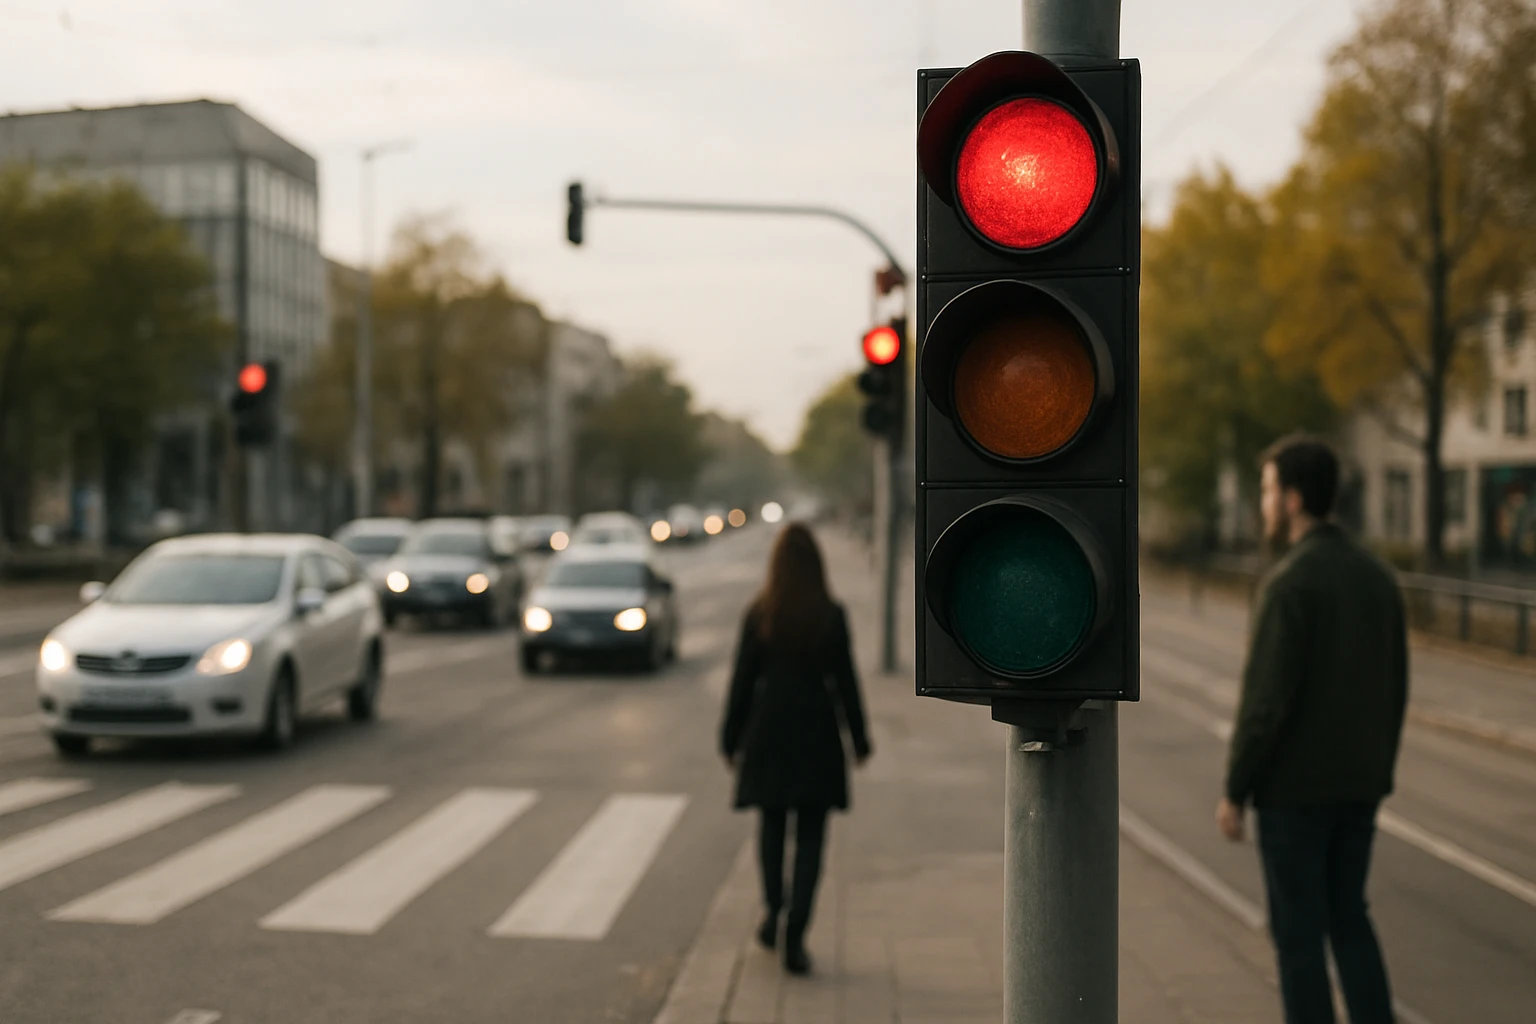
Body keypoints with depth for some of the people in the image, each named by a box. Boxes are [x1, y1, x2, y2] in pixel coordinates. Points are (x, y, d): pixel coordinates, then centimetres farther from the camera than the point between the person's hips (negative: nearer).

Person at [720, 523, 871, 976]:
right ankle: (795, 936, -3)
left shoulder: (758, 615, -4)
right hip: (818, 734, -1)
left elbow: (742, 680, 0)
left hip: (769, 734, 1)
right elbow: (845, 682, -2)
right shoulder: (831, 616, -6)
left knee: (771, 824, 21)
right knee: (810, 836, 3)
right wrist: (859, 739, 8)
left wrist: (731, 739, 9)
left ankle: (773, 912, 21)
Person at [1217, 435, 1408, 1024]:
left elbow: (1265, 699, -20)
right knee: (1347, 918, 20)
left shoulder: (1288, 583, -18)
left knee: (1298, 930, 5)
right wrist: (1375, 778, 19)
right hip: (1356, 787, 7)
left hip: (1293, 790, -7)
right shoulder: (1377, 577, 6)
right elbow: (1394, 691, 10)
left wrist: (1233, 793, -10)